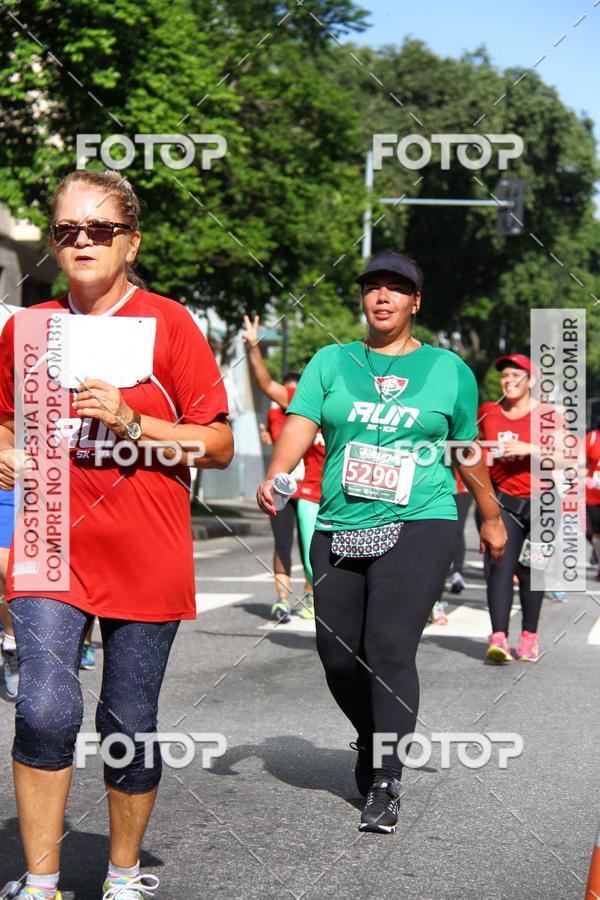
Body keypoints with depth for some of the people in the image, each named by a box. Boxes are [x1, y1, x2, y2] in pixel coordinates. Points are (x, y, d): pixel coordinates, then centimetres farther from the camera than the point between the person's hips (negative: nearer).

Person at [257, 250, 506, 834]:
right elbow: (300, 424, -5)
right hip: (339, 529, 3)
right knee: (338, 658, 5)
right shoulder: (331, 362, 9)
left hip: (418, 527, -3)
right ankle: (372, 741, 34)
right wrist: (274, 478, -23)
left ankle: (386, 786, -11)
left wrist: (491, 519, 24)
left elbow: (468, 451, 17)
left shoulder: (448, 369, 8)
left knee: (389, 648, -17)